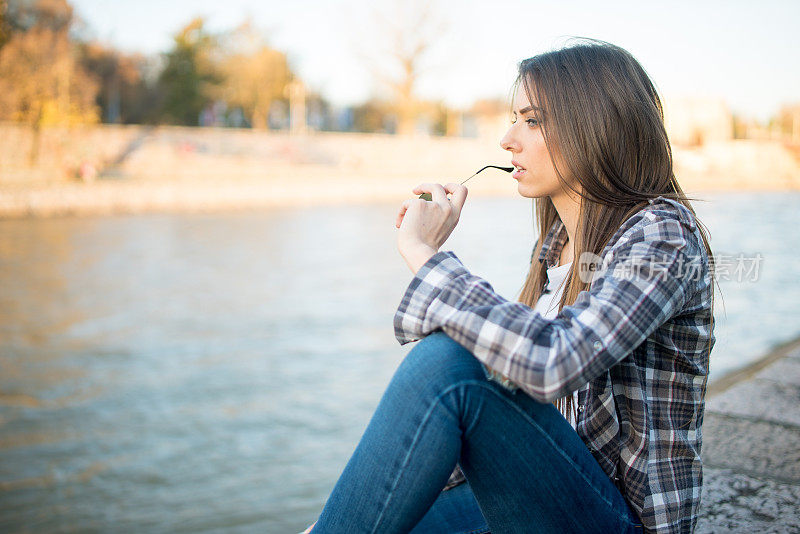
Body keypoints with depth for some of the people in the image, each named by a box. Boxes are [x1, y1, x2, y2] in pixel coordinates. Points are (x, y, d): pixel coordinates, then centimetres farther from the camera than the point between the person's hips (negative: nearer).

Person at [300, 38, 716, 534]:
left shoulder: (663, 233, -14)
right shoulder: (558, 241, 11)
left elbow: (553, 363, -31)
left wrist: (427, 254, -22)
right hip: (544, 490, 7)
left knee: (447, 360, -28)